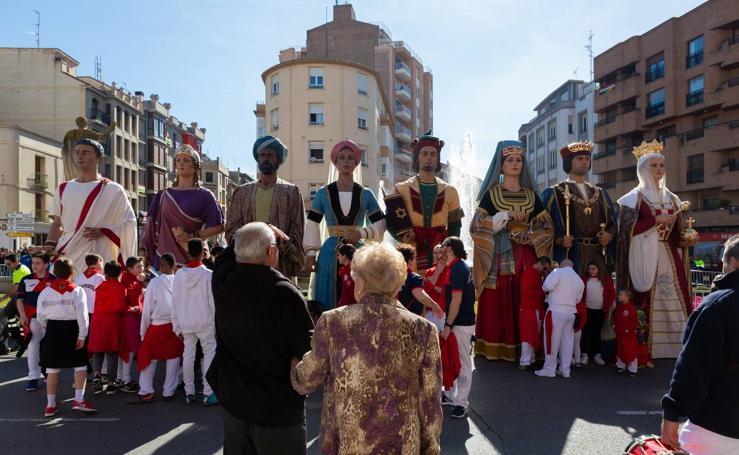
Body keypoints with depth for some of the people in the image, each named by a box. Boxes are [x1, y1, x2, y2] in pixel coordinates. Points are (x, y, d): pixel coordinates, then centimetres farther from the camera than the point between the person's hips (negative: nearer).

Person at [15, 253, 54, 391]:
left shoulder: (54, 280, -1)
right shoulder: (26, 280, 2)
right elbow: (20, 299, 3)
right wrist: (23, 316, -8)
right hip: (32, 318, 0)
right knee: (33, 346, 1)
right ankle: (33, 377, 8)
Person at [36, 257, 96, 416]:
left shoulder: (45, 291, 1)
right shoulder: (77, 291, -8)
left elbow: (40, 316, 6)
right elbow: (82, 314, -15)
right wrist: (82, 336, -10)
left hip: (52, 330, 3)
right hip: (72, 330, -3)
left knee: (52, 368, 9)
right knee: (80, 365, 5)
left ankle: (50, 405, 15)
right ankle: (79, 400, -4)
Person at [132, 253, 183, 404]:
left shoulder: (155, 282, -8)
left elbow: (147, 309, -3)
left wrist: (143, 331, 5)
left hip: (157, 326, -1)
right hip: (176, 325, 1)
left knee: (148, 359, 11)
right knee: (173, 358, 11)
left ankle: (146, 392, 15)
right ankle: (169, 392, 18)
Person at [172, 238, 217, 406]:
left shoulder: (179, 275, -2)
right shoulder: (208, 275, -12)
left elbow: (175, 302, 2)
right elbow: (213, 302, -9)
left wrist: (177, 326, 10)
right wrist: (216, 324, 0)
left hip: (185, 323, 4)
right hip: (205, 322, -4)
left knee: (188, 356, 12)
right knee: (209, 354, 5)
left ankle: (189, 393, 20)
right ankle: (208, 394, 3)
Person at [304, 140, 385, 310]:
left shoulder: (366, 194, 6)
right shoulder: (323, 193, 5)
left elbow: (381, 224, 5)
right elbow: (312, 225, 6)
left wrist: (362, 233, -12)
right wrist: (311, 253, -2)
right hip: (330, 254, 0)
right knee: (328, 304, 1)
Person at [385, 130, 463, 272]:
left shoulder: (450, 192, 10)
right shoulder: (401, 189, 5)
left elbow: (454, 228, 13)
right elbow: (392, 223, 7)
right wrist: (405, 235, -11)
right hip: (411, 257, -1)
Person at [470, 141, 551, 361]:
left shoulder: (531, 195, 14)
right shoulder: (491, 193, 5)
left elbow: (545, 226, 15)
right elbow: (476, 225, -5)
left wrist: (534, 238, -4)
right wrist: (505, 215, -12)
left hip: (526, 256, 3)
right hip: (500, 256, -3)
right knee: (498, 302, -5)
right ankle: (496, 348, 2)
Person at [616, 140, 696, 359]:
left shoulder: (672, 199, 17)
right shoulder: (634, 198, 1)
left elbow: (676, 233, 17)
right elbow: (627, 229, -10)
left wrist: (685, 240, -3)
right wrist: (656, 220, -14)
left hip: (669, 257, 5)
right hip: (645, 257, -5)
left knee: (674, 298, -1)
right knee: (645, 301, -7)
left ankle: (676, 347, 5)